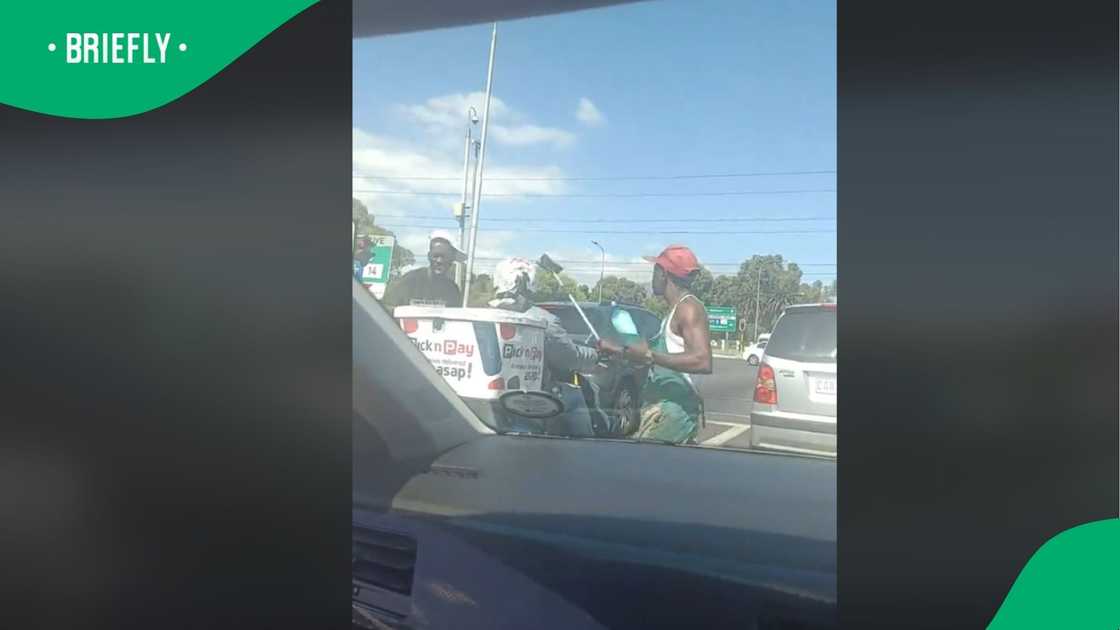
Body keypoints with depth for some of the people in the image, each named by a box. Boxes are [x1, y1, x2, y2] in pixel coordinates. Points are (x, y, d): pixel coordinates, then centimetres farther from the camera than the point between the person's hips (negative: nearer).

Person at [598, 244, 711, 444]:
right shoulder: (676, 309, 20)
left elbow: (703, 361, -24)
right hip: (665, 405, 10)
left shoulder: (689, 308, -11)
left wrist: (650, 355, -22)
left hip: (672, 409, -10)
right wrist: (617, 350, 34)